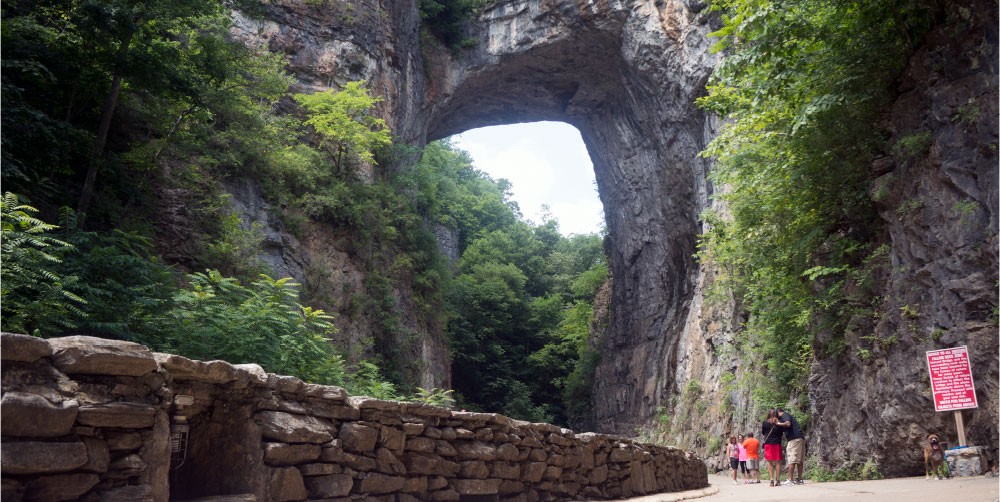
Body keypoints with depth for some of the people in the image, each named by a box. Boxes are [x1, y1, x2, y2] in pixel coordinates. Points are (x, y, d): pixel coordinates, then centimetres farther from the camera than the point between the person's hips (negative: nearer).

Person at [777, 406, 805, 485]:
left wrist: (778, 424, -7)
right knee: (799, 460, 10)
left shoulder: (784, 415, 0)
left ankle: (790, 480, -13)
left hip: (794, 439, -9)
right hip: (801, 438, 9)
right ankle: (799, 479, 11)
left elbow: (788, 424, -18)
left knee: (792, 461, -11)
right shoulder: (789, 415, 28)